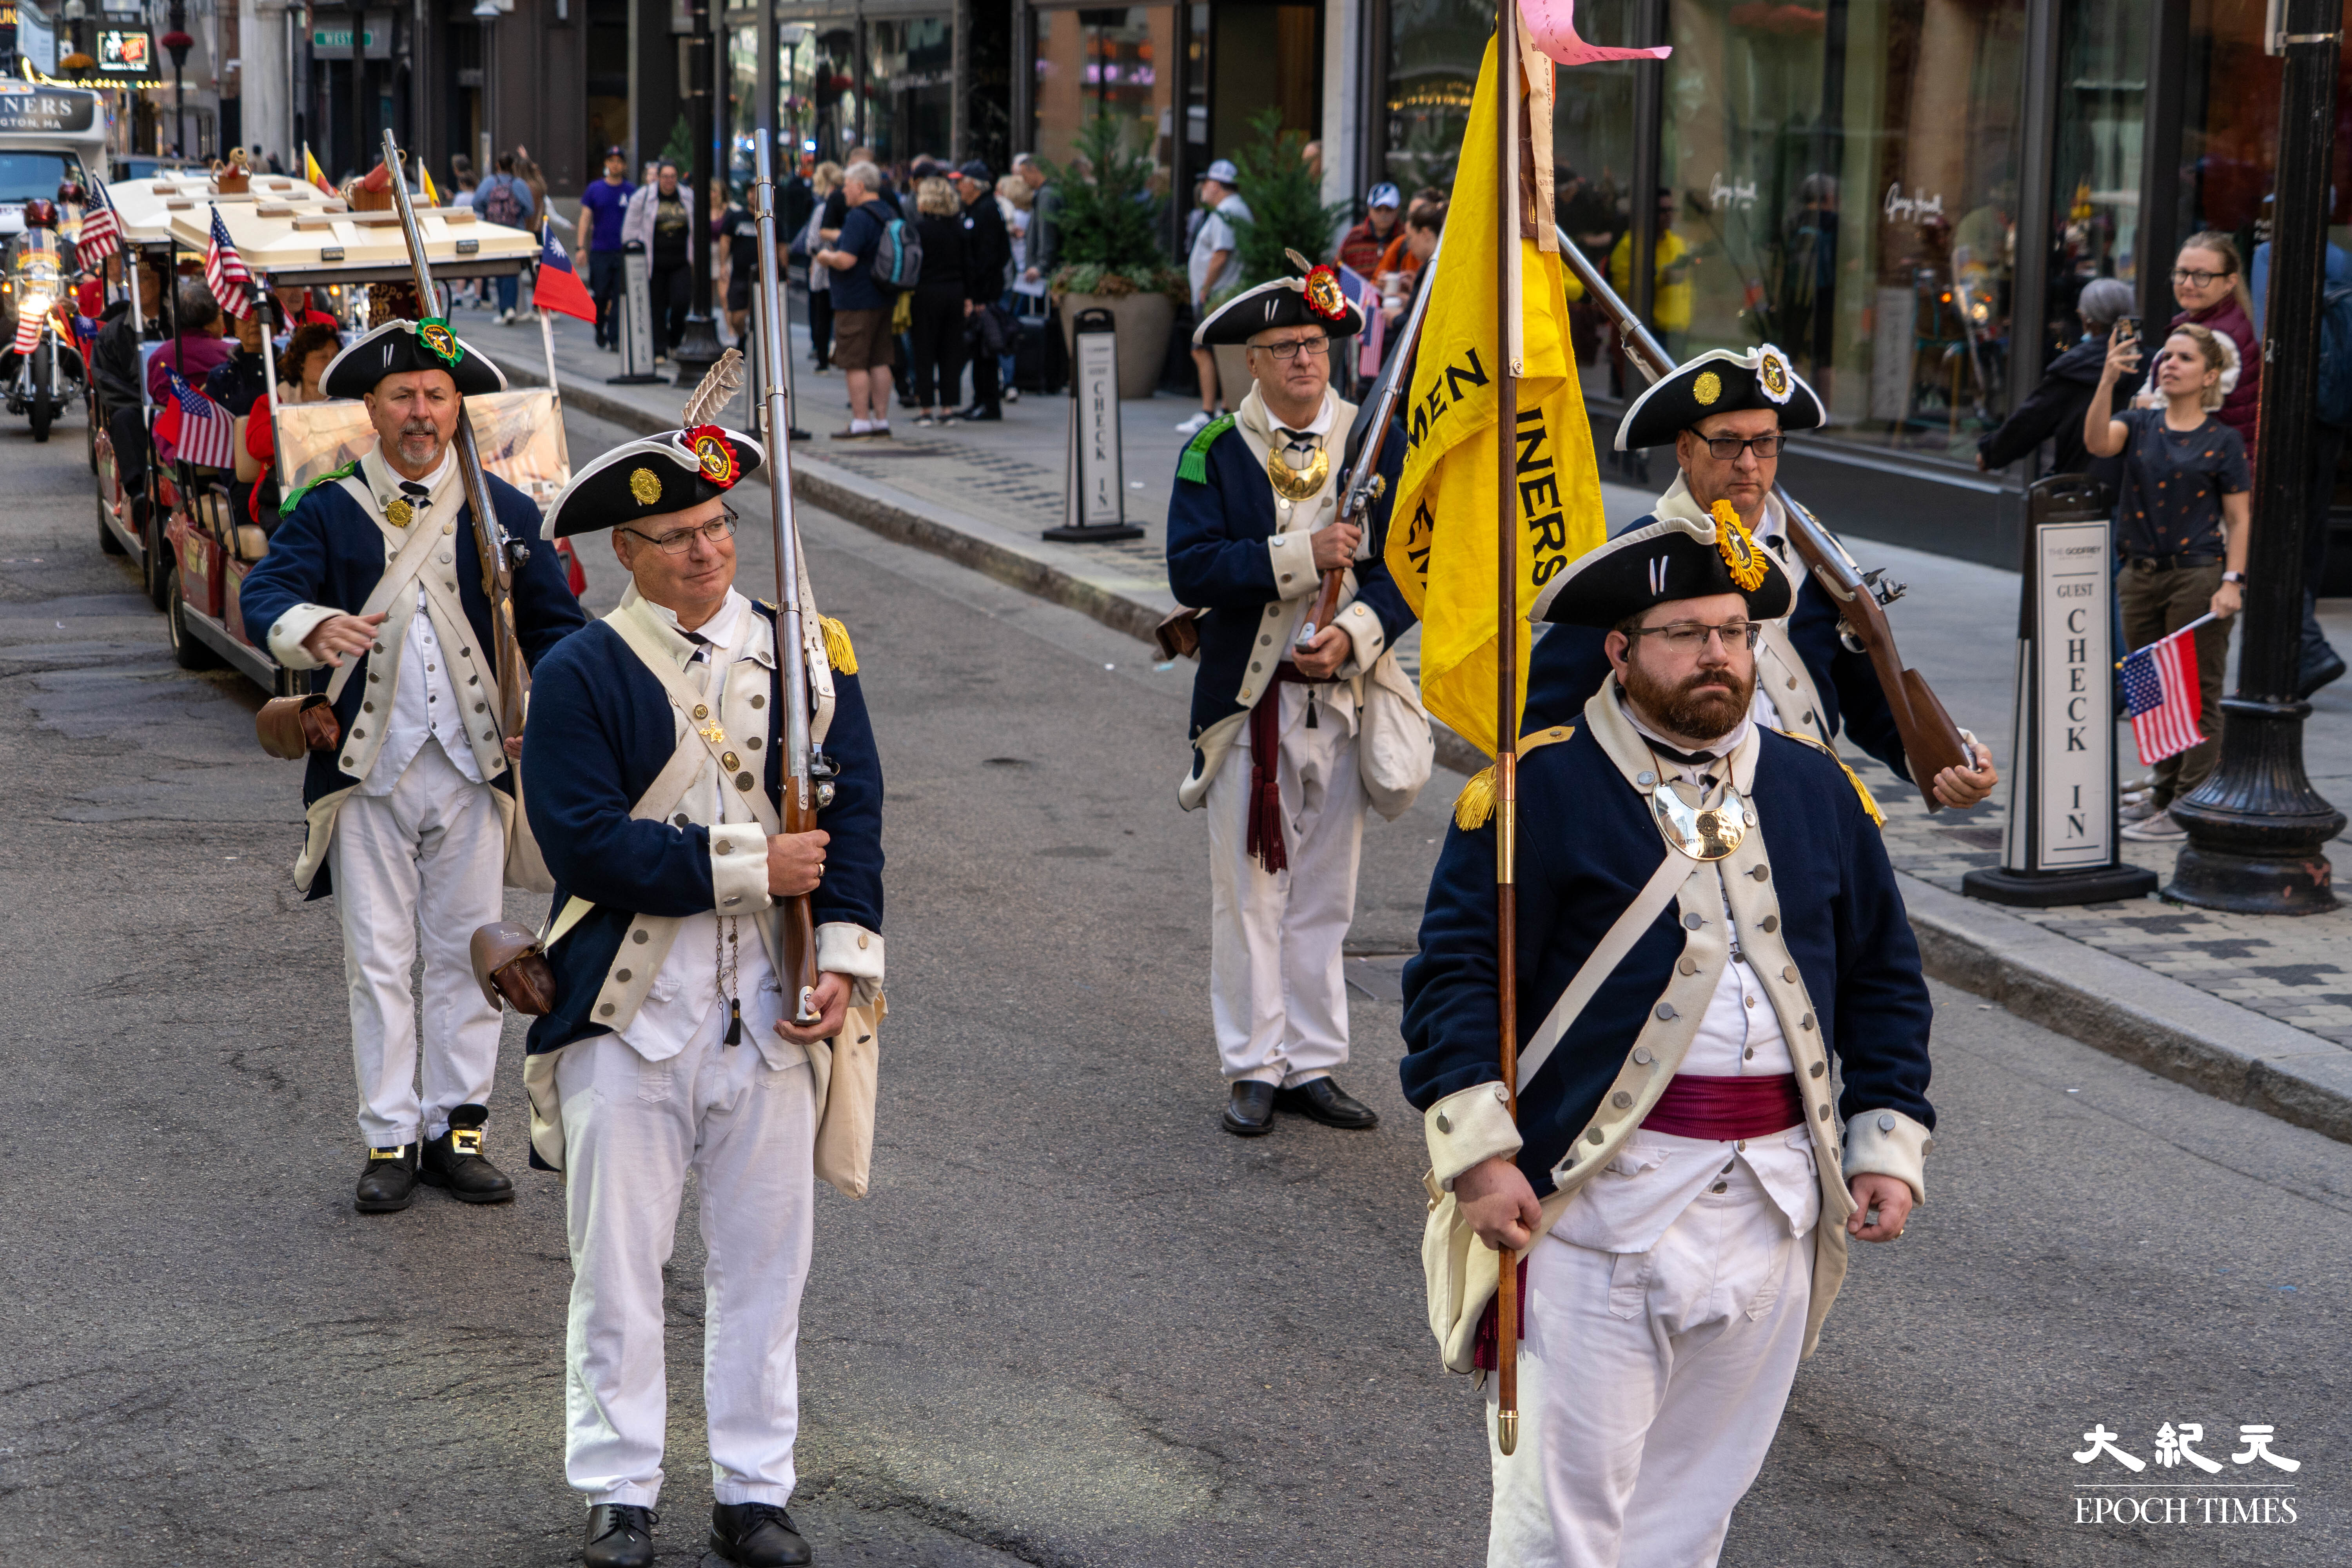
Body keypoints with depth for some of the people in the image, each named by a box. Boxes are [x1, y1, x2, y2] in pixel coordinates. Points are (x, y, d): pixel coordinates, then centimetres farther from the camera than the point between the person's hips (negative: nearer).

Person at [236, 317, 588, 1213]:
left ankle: (457, 1131, 17)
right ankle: (390, 1140, 11)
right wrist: (314, 628, -34)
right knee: (377, 960, 3)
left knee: (465, 954, 7)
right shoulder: (326, 512, 2)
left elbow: (556, 624, 8)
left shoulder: (506, 512, 6)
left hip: (473, 769, 1)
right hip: (368, 770, -1)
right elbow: (264, 594, -11)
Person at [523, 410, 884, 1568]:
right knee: (618, 1264, 6)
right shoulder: (581, 677, -6)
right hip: (630, 1010, -3)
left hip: (773, 1012, 3)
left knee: (765, 1261, 10)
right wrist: (746, 866, -16)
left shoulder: (806, 654, 5)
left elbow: (851, 809, 4)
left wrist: (843, 961, -7)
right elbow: (584, 841, -15)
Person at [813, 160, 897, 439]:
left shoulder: (859, 218, -18)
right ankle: (881, 420, 12)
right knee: (879, 362, 11)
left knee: (856, 364, -4)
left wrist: (826, 257, -5)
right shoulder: (889, 213, 12)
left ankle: (860, 423, -3)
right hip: (884, 299, 9)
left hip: (856, 301, -9)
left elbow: (846, 260, -26)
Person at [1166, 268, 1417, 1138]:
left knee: (1325, 896, 9)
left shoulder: (1379, 443, 5)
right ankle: (1255, 1069, 10)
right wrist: (1299, 557, -21)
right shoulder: (1215, 453, -1)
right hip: (1247, 702, -2)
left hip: (1343, 699, 2)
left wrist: (1353, 634, -14)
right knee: (1250, 893, 1)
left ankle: (1314, 1064, 18)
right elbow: (1191, 570, -12)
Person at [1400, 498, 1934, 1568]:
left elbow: (1884, 981, 17)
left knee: (1701, 1482, 14)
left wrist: (1890, 1147, 8)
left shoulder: (1816, 790, 12)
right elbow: (1456, 972, -8)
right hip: (1599, 1192, -5)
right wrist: (1479, 1154, -16)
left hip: (1773, 1197, 5)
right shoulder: (1541, 788, -5)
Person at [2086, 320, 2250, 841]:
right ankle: (2163, 802, 22)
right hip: (2142, 577, 5)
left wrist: (2232, 581, -13)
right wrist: (2109, 378, -29)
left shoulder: (2223, 442, -3)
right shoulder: (2138, 426, 6)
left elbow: (2239, 520, -2)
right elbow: (2098, 441, -17)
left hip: (2198, 577, -5)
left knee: (2196, 696, -2)